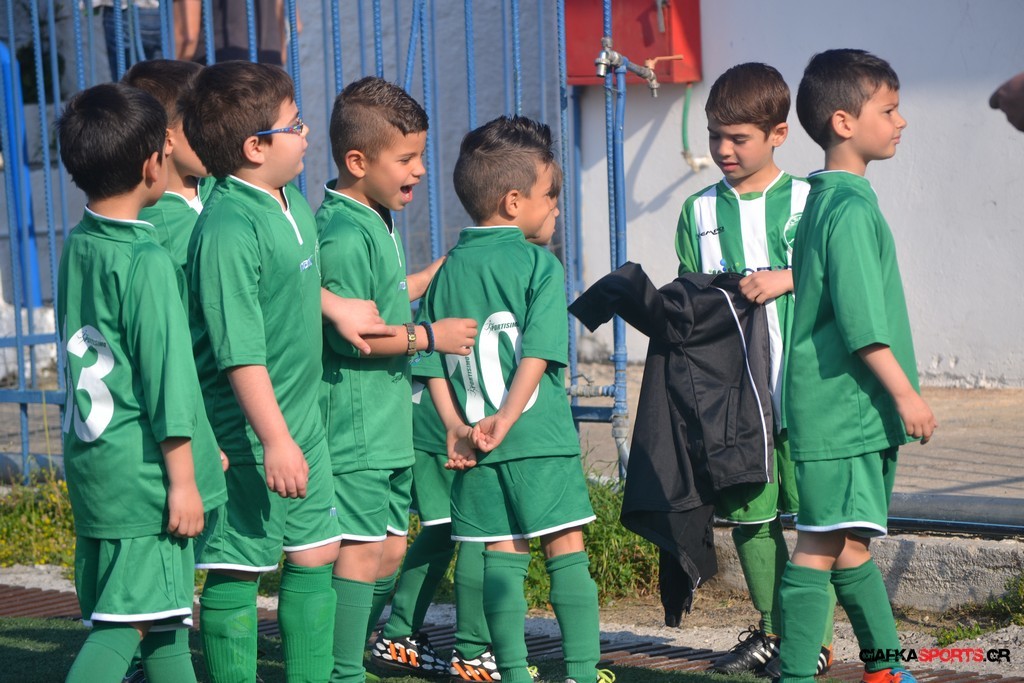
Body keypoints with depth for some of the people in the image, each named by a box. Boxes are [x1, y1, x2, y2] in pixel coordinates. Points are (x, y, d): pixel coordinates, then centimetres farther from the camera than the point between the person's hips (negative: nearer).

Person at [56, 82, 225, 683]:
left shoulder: (78, 247, 9)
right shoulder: (147, 262, -16)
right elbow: (167, 375, -16)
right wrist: (184, 478, -11)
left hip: (92, 465, 8)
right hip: (142, 475, -8)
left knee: (164, 615, 16)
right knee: (130, 620, -6)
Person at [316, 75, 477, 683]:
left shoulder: (376, 222, 16)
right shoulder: (344, 234, -18)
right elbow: (350, 334, -22)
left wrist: (441, 268, 28)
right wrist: (431, 336, -14)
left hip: (388, 424, 10)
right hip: (354, 423, -10)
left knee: (391, 547, 14)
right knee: (360, 551, -7)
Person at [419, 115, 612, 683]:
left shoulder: (448, 272, 11)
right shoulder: (539, 264, -5)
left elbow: (433, 363, 6)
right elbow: (538, 354, -15)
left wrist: (456, 427, 2)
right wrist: (503, 421, -15)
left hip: (475, 446, 4)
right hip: (540, 439, -4)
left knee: (502, 554, 8)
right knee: (566, 548, 3)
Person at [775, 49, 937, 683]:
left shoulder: (829, 198, 15)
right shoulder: (851, 207, -15)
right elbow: (863, 321, -20)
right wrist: (906, 393, -16)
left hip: (854, 409, 10)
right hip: (843, 407, -10)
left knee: (852, 540, 16)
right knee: (825, 544, -9)